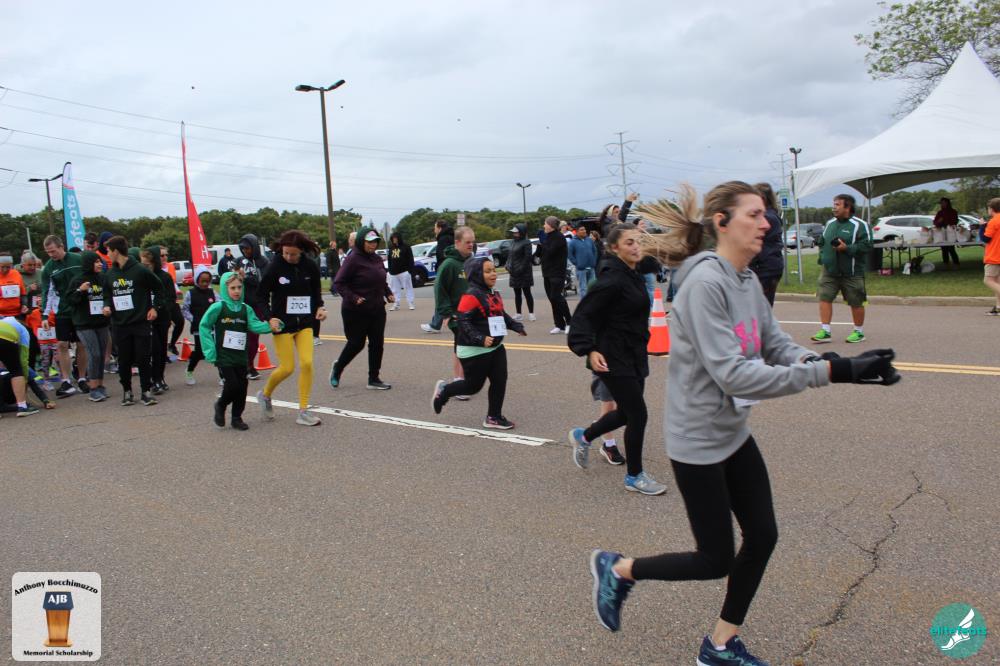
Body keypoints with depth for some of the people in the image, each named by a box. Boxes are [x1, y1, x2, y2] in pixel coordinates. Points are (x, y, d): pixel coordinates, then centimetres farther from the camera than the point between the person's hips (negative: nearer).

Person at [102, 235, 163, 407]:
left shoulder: (140, 270, -7)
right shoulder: (109, 274, 7)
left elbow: (159, 288, 2)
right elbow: (107, 294, 20)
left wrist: (154, 307, -3)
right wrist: (107, 305, 0)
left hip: (141, 322, -4)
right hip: (120, 324, 4)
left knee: (144, 359, 1)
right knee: (124, 360, 8)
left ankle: (146, 391, 11)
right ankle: (127, 391, 20)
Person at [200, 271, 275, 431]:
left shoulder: (246, 309, 6)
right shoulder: (218, 307, -7)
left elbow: (254, 325, -7)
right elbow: (204, 326, -3)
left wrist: (269, 326, -27)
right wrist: (210, 350, -9)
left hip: (241, 357, 5)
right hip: (223, 356, -4)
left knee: (242, 386, 5)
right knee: (232, 385, -10)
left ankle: (236, 417, 20)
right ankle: (220, 406, 19)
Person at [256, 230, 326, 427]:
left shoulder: (310, 267, -2)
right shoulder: (274, 267, -11)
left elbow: (316, 291, 13)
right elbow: (261, 296, -5)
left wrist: (319, 307, -5)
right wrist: (269, 318, -19)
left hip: (305, 323, 3)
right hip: (282, 324, -3)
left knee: (307, 363, -8)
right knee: (287, 368, -2)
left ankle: (303, 411, 3)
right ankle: (265, 395, 29)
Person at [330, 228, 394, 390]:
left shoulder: (377, 259, 8)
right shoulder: (353, 260, -14)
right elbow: (340, 283, -14)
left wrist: (388, 293, 6)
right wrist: (353, 298, -24)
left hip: (377, 310, 7)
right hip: (355, 311, -7)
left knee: (377, 343, 6)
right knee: (356, 343, 4)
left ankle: (374, 379, 16)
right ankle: (338, 367, 31)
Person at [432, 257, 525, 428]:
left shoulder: (494, 294, 9)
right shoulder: (471, 296, -19)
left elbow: (502, 315, 22)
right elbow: (463, 322, -24)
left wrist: (517, 326, 9)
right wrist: (480, 339, -33)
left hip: (496, 348, 8)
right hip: (474, 351, -8)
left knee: (500, 381, 5)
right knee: (473, 385, 3)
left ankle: (494, 417, 19)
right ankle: (443, 390, 28)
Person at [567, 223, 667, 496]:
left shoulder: (633, 275, 9)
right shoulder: (611, 279, -19)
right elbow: (584, 315, -21)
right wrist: (589, 350, -31)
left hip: (634, 356, 9)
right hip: (613, 359, -9)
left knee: (627, 412, 17)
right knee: (638, 414, -3)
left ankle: (583, 437, 41)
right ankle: (635, 476, 16)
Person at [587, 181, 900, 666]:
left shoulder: (748, 280, 3)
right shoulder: (704, 283, -24)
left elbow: (778, 346, 2)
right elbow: (731, 374, -30)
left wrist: (841, 364, -16)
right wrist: (828, 372, -31)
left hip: (734, 432, 9)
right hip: (698, 441, -8)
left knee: (762, 537, 12)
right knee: (716, 560, 4)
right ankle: (617, 569, 26)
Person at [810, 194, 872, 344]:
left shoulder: (860, 225, -7)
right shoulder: (830, 223, 13)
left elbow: (866, 246, -13)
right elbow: (821, 241, 23)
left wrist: (847, 248, -22)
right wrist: (823, 258, 9)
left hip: (851, 273, -5)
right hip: (829, 271, 5)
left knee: (856, 303, 4)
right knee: (824, 298, -4)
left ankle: (859, 332, 20)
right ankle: (825, 331, 0)